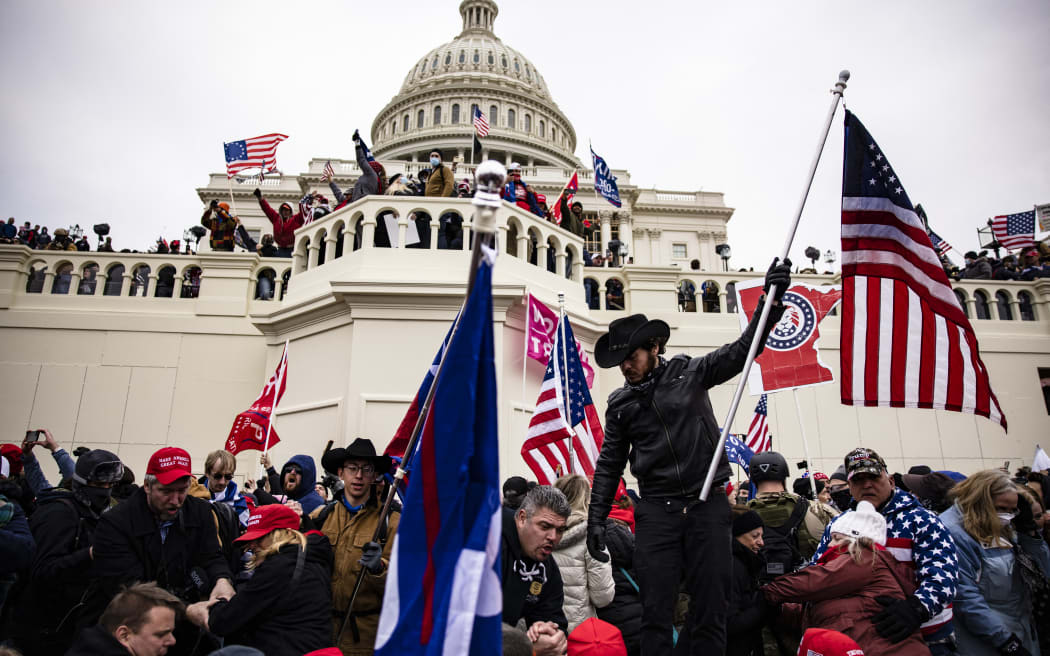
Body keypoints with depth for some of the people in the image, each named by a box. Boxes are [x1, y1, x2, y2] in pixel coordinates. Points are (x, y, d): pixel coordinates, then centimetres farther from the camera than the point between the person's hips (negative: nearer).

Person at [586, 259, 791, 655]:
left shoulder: (690, 373, 3)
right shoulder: (619, 404, 9)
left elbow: (743, 350, -3)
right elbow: (609, 465, 12)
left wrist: (770, 300, -15)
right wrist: (597, 518, 5)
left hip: (707, 503, -1)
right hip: (656, 510, 1)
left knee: (710, 608, 4)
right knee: (656, 611, -1)